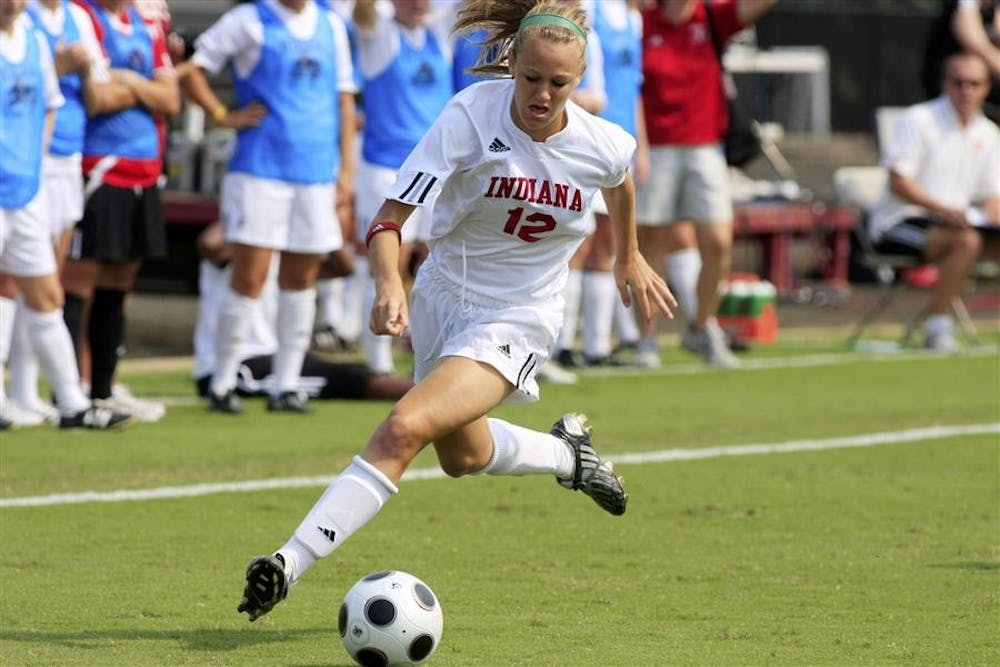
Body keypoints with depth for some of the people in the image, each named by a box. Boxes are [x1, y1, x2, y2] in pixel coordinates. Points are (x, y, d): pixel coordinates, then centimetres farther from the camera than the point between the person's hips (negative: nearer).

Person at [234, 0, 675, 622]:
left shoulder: (603, 145, -16)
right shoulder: (471, 115, -22)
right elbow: (391, 218, -25)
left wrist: (630, 257, 27)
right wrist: (390, 284, -45)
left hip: (516, 323, -3)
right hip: (443, 299, 3)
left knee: (404, 429, -26)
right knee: (461, 455, 27)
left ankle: (294, 560, -27)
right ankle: (567, 452, 56)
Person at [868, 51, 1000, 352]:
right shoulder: (919, 120, -10)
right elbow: (898, 183, -17)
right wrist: (946, 210, -28)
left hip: (953, 222, 7)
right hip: (897, 224, -7)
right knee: (966, 240, -34)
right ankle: (938, 328, -31)